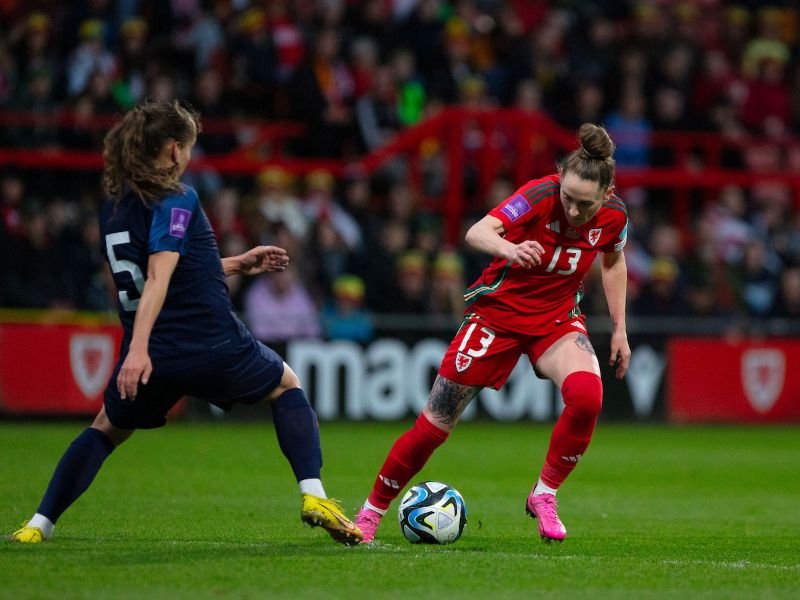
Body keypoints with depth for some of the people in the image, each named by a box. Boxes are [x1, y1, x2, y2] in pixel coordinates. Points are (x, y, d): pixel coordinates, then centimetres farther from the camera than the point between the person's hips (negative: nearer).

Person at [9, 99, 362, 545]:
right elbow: (158, 278, -21)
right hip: (214, 348, -5)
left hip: (153, 358, 5)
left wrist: (237, 264, 29)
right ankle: (313, 496, 9)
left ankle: (40, 525, 15)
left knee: (106, 430, 28)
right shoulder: (178, 201, -9)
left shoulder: (113, 210, 13)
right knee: (287, 385, 23)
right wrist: (138, 349, -30)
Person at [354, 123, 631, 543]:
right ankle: (371, 511, 20)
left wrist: (619, 328, 10)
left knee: (586, 395, -29)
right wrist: (508, 249, -61)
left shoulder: (614, 216, -13)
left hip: (557, 318, 3)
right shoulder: (540, 195, -26)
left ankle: (544, 496, -9)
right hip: (498, 312, -3)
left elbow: (613, 261, 10)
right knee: (435, 424, -1)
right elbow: (477, 232, -40)